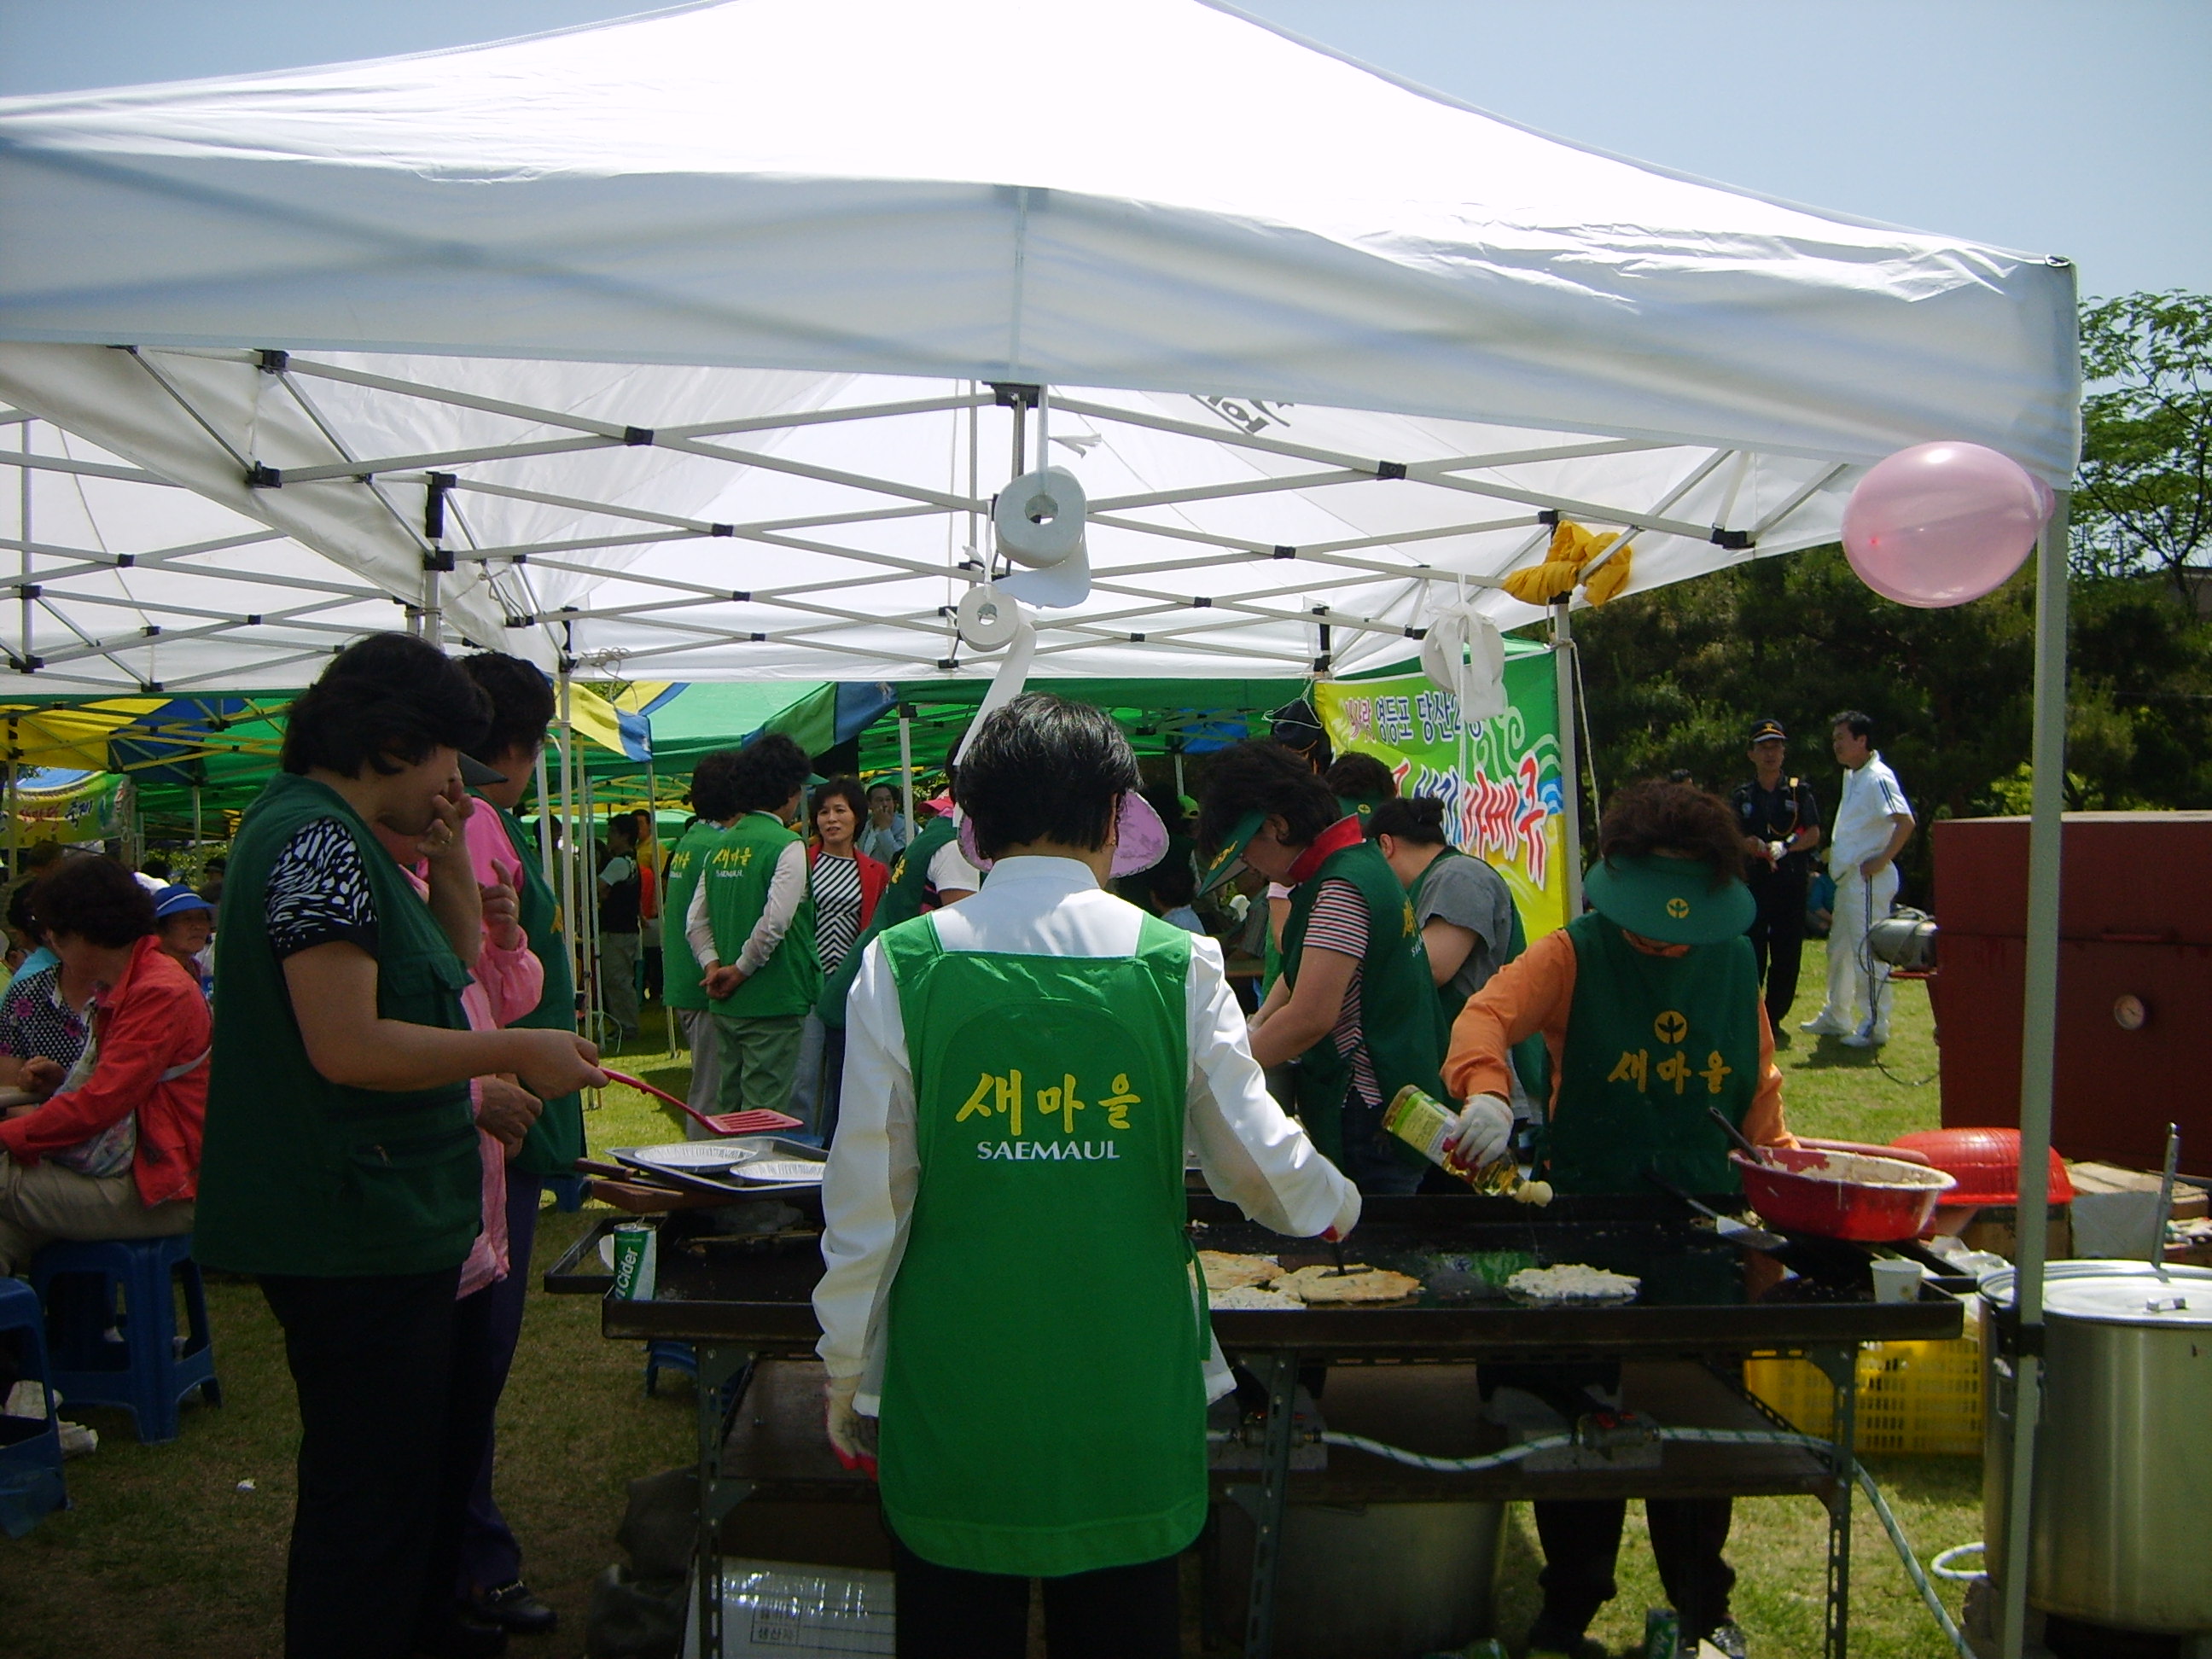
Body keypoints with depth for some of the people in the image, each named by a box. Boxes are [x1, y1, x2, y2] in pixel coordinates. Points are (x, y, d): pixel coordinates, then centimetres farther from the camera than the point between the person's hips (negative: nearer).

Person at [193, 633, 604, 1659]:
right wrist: (520, 1052, -20)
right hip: (354, 1233, -11)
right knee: (373, 1492, 1)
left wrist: (448, 858, 5)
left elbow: (450, 969, 19)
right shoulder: (318, 841, -19)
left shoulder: (345, 838, 13)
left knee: (433, 1452, 25)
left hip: (387, 1224, 11)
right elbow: (347, 1046, -27)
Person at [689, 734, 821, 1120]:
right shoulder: (786, 846, -12)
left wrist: (713, 966, 3)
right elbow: (776, 921, -21)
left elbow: (696, 923, 9)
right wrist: (741, 970, -9)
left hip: (725, 1005, 7)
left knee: (730, 1108, 15)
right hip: (774, 1002, -7)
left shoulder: (722, 846, 10)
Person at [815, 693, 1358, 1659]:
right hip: (1128, 1391, 1)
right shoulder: (1176, 964, -8)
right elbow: (1257, 1156, -1)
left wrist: (846, 1377, 7)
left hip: (954, 1395, 0)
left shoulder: (903, 964, -9)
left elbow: (865, 1196, -6)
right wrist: (1335, 1207, 21)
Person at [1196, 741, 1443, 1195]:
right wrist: (1255, 1027, 5)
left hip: (1368, 1120, -10)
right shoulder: (1360, 859, 11)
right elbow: (1304, 974, 19)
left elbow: (1311, 1017, -26)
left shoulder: (1341, 892, -21)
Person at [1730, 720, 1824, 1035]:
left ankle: (1775, 1017, 11)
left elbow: (1814, 834, 0)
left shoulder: (1799, 792, 8)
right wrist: (1756, 847, -20)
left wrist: (1785, 847, -18)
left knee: (1788, 953, 1)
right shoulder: (1741, 796, 10)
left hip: (1792, 882, 0)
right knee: (1751, 952, -2)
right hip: (1753, 882, 0)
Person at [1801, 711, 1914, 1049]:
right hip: (1847, 878, 10)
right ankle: (1835, 1017, 27)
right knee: (1839, 950, 17)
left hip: (1868, 880, -10)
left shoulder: (1878, 777, -15)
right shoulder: (1851, 776, 15)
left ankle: (1874, 1025, -1)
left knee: (1867, 951, -7)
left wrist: (1882, 860, -21)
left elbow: (1906, 822, -25)